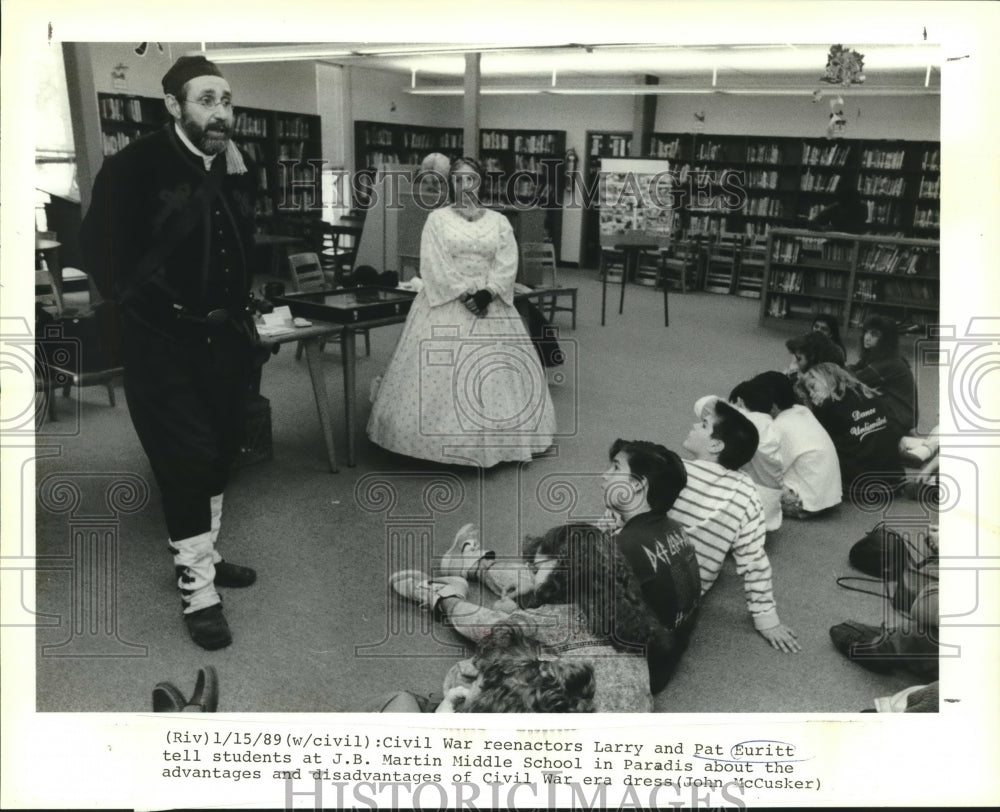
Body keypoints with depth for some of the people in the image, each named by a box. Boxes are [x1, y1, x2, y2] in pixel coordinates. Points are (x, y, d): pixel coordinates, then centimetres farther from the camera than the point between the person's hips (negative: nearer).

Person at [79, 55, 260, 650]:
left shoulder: (237, 166, 5)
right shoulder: (137, 166, -12)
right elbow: (100, 247, -11)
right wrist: (146, 302, -8)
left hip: (226, 335, 6)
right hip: (165, 344, -6)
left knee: (219, 456, 15)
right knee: (187, 461, -5)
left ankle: (204, 556, 36)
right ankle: (198, 592, 10)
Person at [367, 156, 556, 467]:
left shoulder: (498, 221, 9)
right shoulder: (437, 219, 2)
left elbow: (506, 265, 0)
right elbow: (434, 267, -7)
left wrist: (487, 294, -16)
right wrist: (463, 295, -16)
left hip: (490, 303, 2)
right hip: (446, 304, -2)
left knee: (496, 368, 1)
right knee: (442, 369, -6)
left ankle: (498, 438, 9)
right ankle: (443, 438, 1)